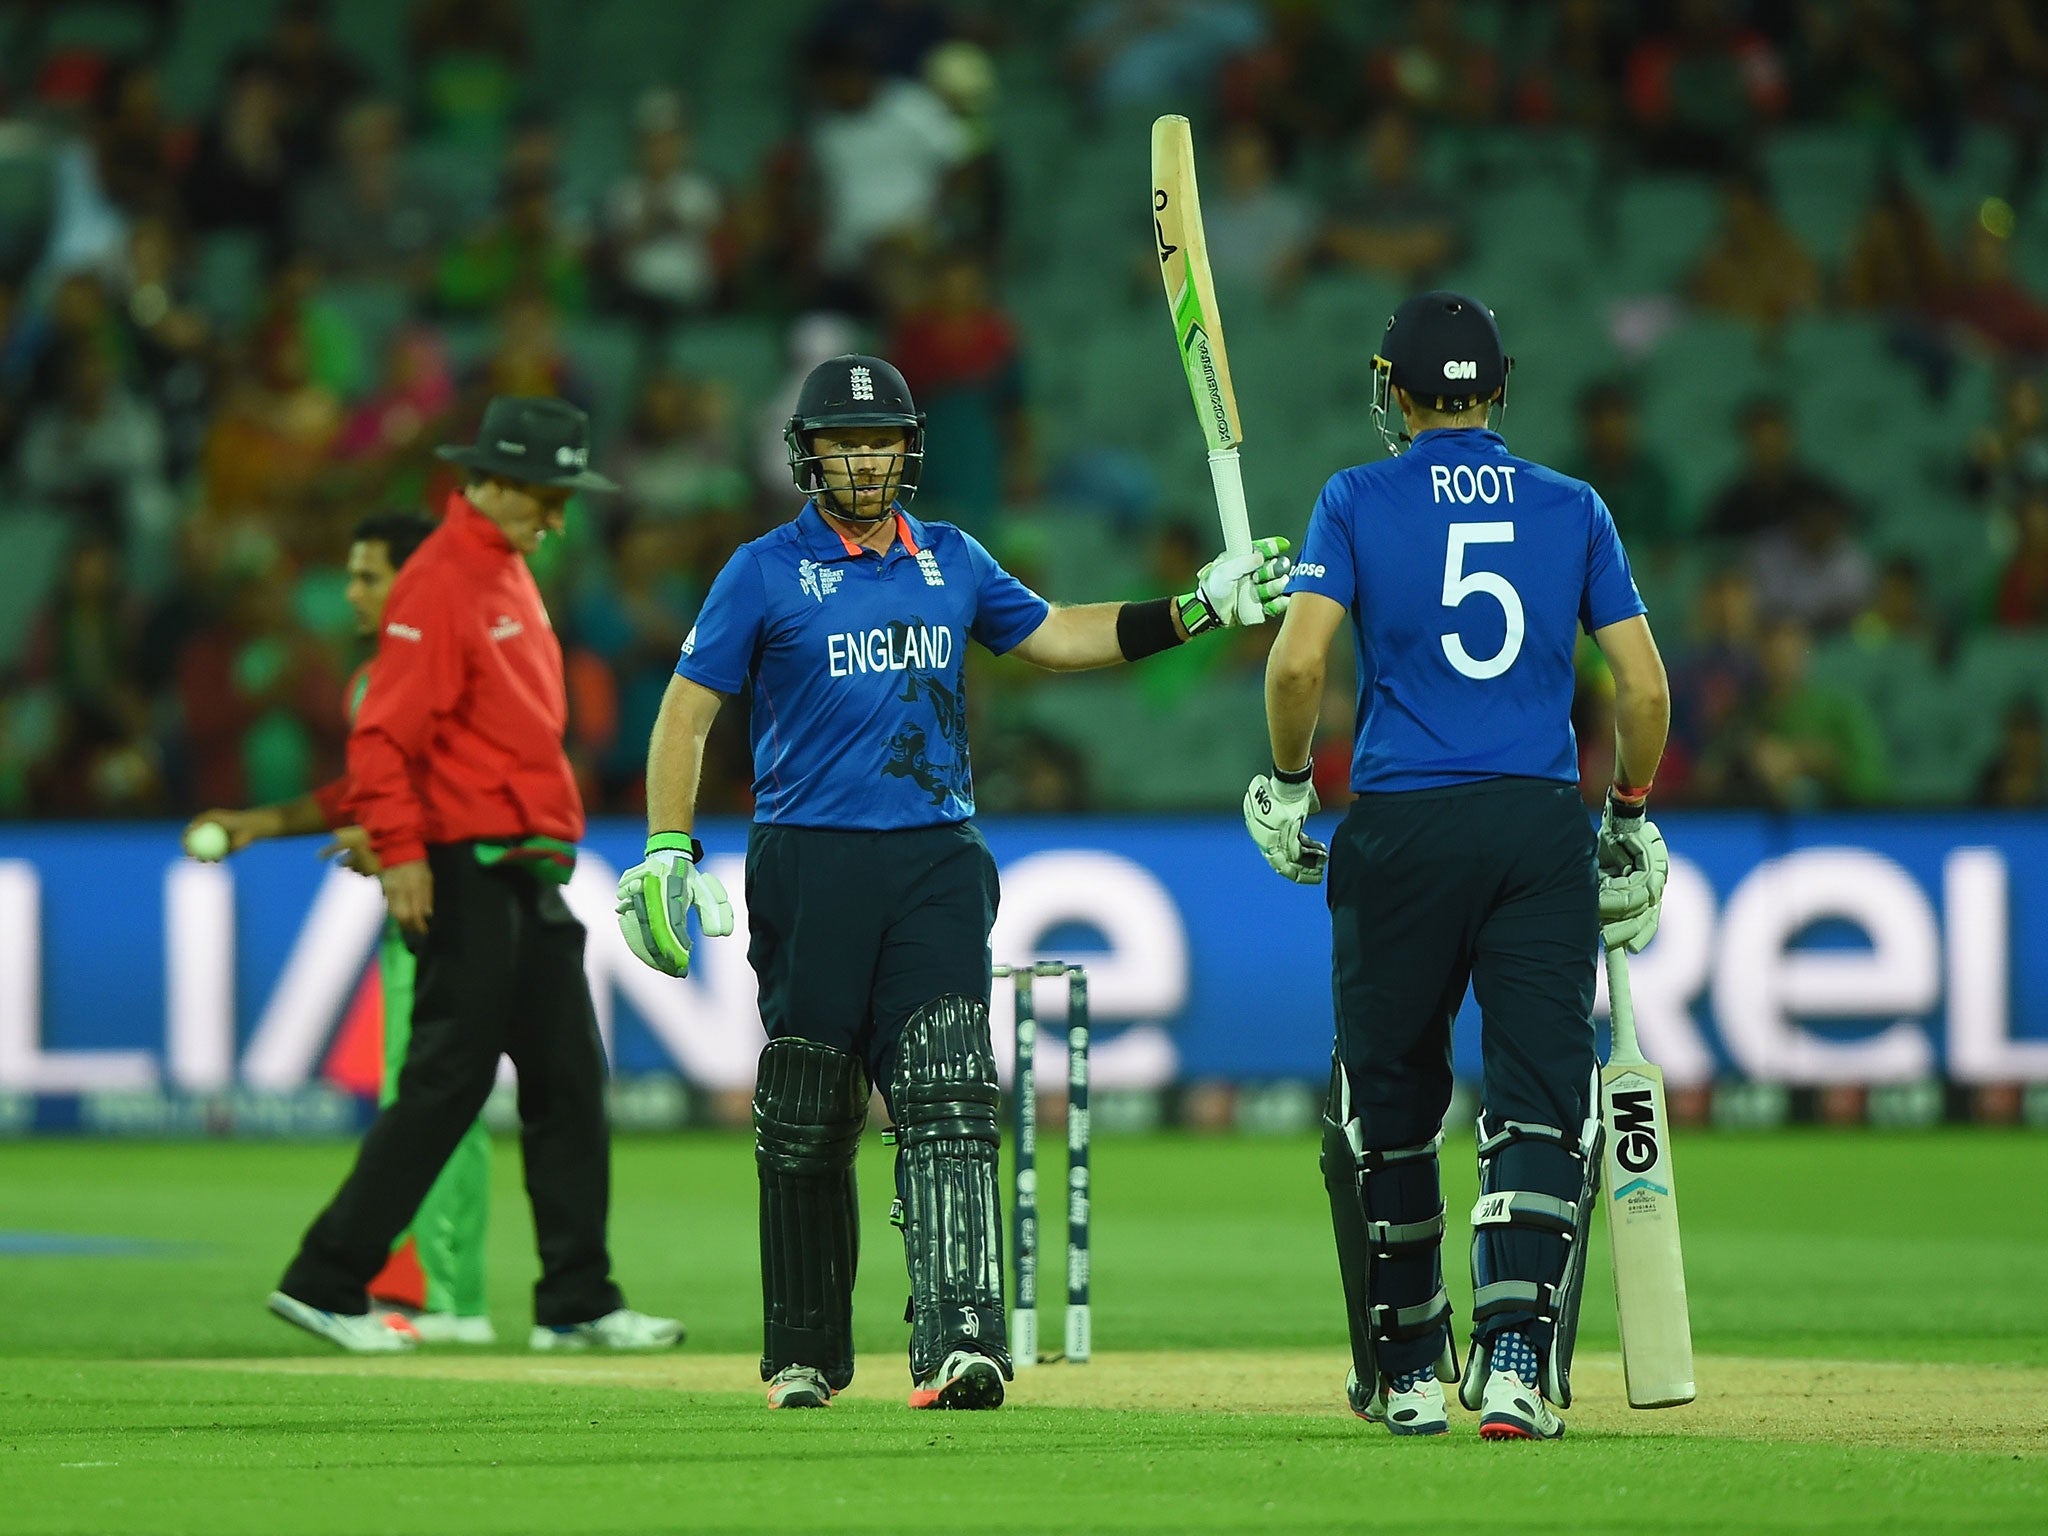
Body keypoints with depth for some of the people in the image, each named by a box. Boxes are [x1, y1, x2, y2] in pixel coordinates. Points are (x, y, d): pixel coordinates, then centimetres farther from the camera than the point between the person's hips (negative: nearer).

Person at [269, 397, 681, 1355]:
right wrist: (401, 851, -26)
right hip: (465, 871, -10)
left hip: (530, 875, 10)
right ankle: (325, 1283, -2)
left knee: (569, 1079, 7)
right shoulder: (439, 583, -14)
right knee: (446, 1085, -8)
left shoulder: (508, 574, 17)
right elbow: (386, 731, -20)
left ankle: (578, 1303, 9)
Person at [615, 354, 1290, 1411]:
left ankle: (959, 1343, -22)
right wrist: (666, 854, -11)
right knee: (807, 1125, 3)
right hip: (810, 869, -2)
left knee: (947, 1103, -13)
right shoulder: (765, 572, 1)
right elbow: (687, 713, 0)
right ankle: (805, 1356, 17)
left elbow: (1052, 638, 25)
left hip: (937, 865, 2)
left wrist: (1197, 609, 17)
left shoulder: (953, 562, 13)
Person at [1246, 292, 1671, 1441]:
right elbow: (1644, 683, 5)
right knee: (1542, 1098, -2)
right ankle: (1519, 1360, -19)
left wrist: (1287, 783, 7)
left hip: (1402, 828, -1)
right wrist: (1631, 817, 17)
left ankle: (1407, 1374, 19)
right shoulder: (1574, 508, 9)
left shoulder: (1360, 501, 3)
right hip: (1544, 825, 1)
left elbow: (1299, 662, -9)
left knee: (1387, 1105, 12)